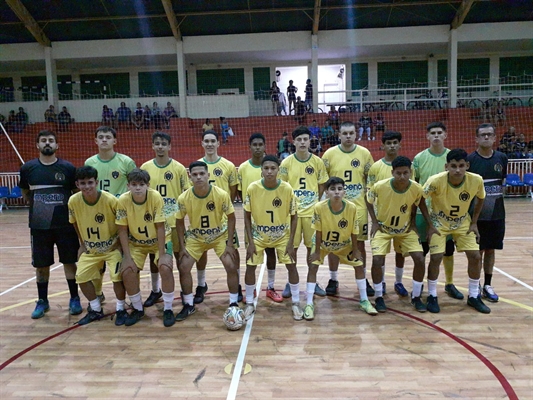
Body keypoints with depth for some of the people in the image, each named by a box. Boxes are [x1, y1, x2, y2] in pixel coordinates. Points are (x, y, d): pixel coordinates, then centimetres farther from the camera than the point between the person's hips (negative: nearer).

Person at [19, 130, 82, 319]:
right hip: (39, 225, 2)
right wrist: (37, 206, 7)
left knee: (69, 262, 7)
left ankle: (74, 299, 22)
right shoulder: (28, 168, 1)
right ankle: (42, 301, 28)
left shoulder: (68, 168, -3)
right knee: (41, 264, 11)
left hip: (66, 224, -1)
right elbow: (25, 192, 16)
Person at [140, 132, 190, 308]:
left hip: (174, 220, -2)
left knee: (180, 254, 7)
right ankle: (155, 290, 31)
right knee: (153, 255, 13)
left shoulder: (179, 168, -4)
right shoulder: (145, 167, 1)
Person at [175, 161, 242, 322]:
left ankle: (234, 304, 8)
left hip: (220, 235, -1)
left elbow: (230, 218, -12)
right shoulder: (184, 198, -21)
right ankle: (189, 305, 14)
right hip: (195, 237, 2)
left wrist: (229, 244, -14)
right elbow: (180, 221, -4)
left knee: (231, 266, -12)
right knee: (183, 267, -7)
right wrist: (182, 246, -7)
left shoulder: (221, 194, -25)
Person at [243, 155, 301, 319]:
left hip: (282, 235, 0)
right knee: (250, 266, -3)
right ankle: (249, 304, 15)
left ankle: (296, 303, 15)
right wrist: (250, 242, -12)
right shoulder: (253, 188, -20)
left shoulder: (287, 188, -20)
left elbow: (293, 216, -9)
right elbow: (247, 216, -9)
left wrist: (291, 242, -13)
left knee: (291, 266, -3)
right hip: (259, 234, 0)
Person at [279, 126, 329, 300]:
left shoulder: (317, 162, 0)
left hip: (312, 211, 1)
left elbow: (321, 186, 8)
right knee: (291, 248, 6)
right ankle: (290, 282, 22)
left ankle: (312, 282, 25)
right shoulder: (286, 163, -4)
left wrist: (316, 203, 1)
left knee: (314, 247, 9)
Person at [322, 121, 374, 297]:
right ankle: (333, 280, 21)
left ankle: (363, 280, 24)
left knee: (359, 243, 10)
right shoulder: (330, 154, -4)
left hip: (358, 207, 1)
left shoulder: (364, 153, 0)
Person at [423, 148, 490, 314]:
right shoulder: (436, 181, -31)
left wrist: (474, 222, 0)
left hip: (463, 223, 3)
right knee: (436, 257, -13)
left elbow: (480, 199, 1)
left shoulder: (476, 180, -21)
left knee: (475, 256, -1)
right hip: (439, 222, -3)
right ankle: (432, 296, 7)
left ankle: (474, 296, 20)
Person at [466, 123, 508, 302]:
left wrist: (497, 198, 9)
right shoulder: (469, 159, -9)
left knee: (491, 250, 12)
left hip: (497, 213, 4)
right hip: (477, 213, -4)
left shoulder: (502, 158, 4)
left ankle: (487, 285, 25)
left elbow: (502, 183, 15)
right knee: (477, 251, 4)